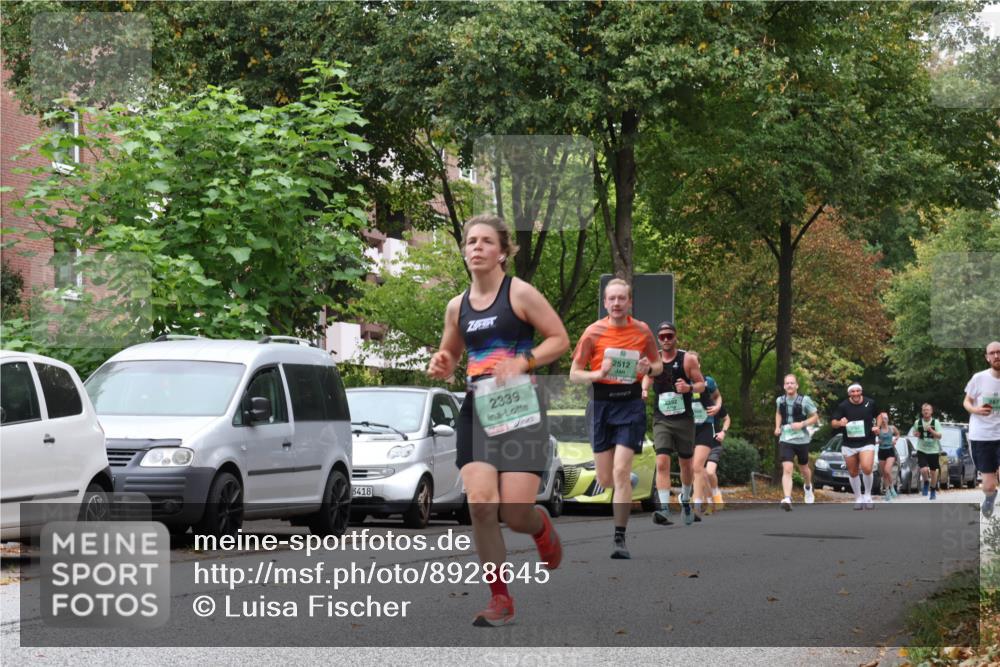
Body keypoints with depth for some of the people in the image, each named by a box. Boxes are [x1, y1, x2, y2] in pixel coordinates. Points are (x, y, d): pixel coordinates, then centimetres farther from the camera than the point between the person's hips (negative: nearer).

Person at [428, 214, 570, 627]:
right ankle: (500, 600, -1)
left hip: (520, 407, -4)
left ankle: (543, 529, 30)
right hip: (477, 408, 4)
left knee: (515, 512, -10)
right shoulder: (457, 307, 11)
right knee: (479, 504, -12)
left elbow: (560, 339, -3)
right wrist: (440, 367, 1)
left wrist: (524, 361, -18)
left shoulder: (520, 294, -4)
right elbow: (449, 358, 25)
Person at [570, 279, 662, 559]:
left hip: (630, 403, -1)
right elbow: (574, 374, 1)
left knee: (621, 472, -14)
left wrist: (649, 368, -8)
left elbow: (658, 365, 15)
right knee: (604, 480, 4)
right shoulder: (594, 332, -1)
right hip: (601, 403, 1)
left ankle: (620, 539, -10)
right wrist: (599, 374, -18)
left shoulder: (642, 331, 2)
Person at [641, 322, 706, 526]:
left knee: (685, 463, 12)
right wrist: (644, 390, 1)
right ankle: (664, 509, -23)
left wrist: (689, 387, -22)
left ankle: (685, 501, 37)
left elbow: (702, 384, -1)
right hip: (661, 419, 1)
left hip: (684, 419, -1)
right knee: (662, 462, -16)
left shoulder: (688, 359, -4)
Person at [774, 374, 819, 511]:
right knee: (787, 469, -16)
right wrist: (777, 427, 5)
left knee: (803, 468, 20)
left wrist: (802, 424, -18)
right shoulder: (780, 400, 0)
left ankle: (808, 487, 52)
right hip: (785, 440, 1)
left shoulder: (804, 400, -10)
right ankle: (787, 499, -27)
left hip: (802, 440, -1)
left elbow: (815, 417, -2)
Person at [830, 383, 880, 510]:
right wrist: (840, 423, -25)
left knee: (867, 469, -21)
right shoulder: (843, 406, -4)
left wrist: (878, 426, 1)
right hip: (849, 445, 2)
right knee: (853, 473, 8)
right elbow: (833, 423, -3)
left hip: (867, 443, -1)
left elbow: (878, 415, 19)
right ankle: (858, 499, 27)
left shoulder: (870, 403, 0)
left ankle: (867, 495, 2)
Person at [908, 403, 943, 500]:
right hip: (922, 450, 0)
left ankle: (933, 491, 27)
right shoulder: (918, 422, 0)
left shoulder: (935, 422, -5)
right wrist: (915, 434, -7)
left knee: (933, 472, 8)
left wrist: (931, 430, -25)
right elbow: (914, 432, 17)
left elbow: (939, 436, -9)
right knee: (924, 470, -18)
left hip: (933, 450, 0)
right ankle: (926, 483, 13)